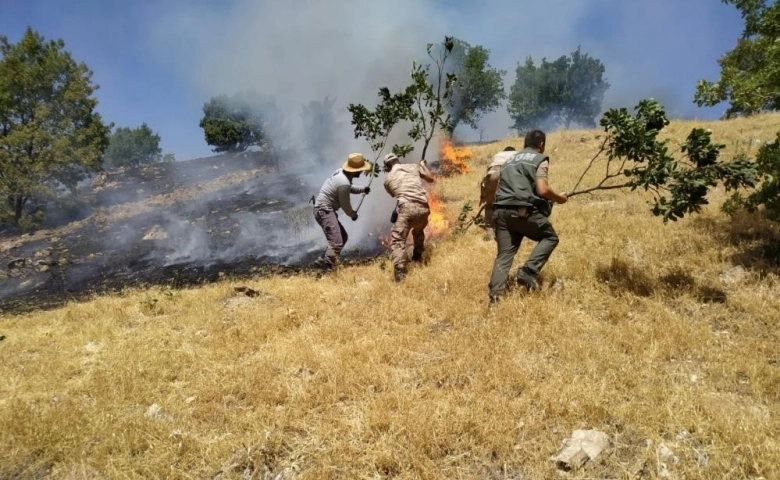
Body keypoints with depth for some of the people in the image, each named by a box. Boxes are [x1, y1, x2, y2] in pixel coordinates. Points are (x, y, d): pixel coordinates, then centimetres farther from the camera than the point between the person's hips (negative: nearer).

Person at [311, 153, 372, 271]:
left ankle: (324, 262, 20)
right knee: (336, 242, -19)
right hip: (324, 211, -11)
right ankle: (324, 267, -20)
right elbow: (345, 204, -11)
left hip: (325, 210, 11)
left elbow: (349, 189, 27)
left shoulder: (341, 172, 7)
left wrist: (362, 189, 11)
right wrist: (353, 214, 9)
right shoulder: (344, 183, -23)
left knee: (343, 237, 17)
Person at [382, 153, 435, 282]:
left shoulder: (388, 179, 15)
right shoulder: (413, 166, 17)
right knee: (418, 231, 35)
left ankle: (400, 274, -21)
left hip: (406, 208, -4)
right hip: (423, 208, 4)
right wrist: (423, 165, 38)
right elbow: (431, 179, 23)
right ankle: (417, 257, 44)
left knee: (397, 241, -6)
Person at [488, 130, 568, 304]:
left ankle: (495, 294, -7)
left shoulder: (510, 160, 26)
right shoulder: (539, 159, 6)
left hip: (501, 211, 6)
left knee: (504, 254, 7)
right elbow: (542, 190, -8)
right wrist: (559, 198, 11)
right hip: (524, 211, -6)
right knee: (550, 237, 15)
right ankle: (527, 272, -2)